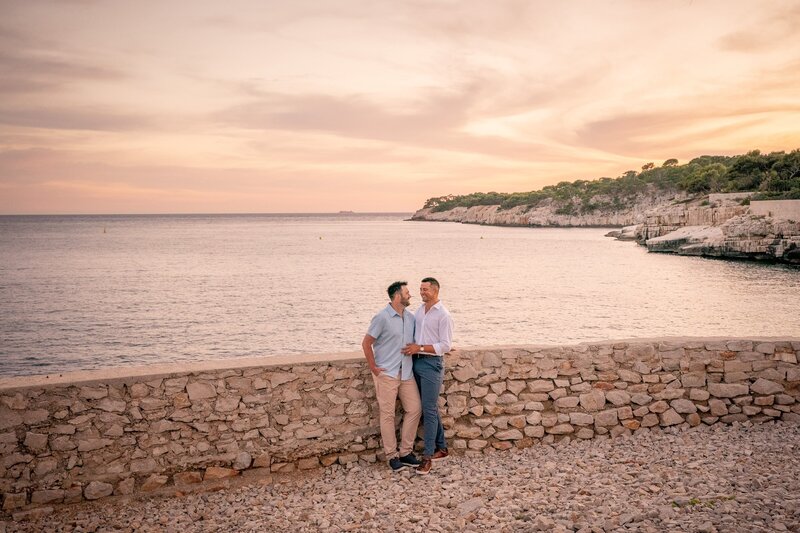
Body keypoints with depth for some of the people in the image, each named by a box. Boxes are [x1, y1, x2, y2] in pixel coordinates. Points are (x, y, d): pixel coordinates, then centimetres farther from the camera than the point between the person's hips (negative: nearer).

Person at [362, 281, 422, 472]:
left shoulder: (410, 317, 6)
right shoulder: (382, 317, -12)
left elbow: (415, 341, 18)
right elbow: (366, 343, -9)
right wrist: (373, 367, -8)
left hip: (406, 372, 6)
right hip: (386, 373, -6)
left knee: (414, 409, 6)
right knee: (387, 414, 1)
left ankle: (406, 451, 18)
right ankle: (391, 455, 12)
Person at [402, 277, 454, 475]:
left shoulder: (443, 315, -11)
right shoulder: (419, 310, 11)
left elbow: (446, 346, -14)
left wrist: (420, 348, -18)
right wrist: (411, 348, 0)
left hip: (432, 364, -7)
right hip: (417, 362, 7)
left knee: (429, 409, -6)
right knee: (429, 407, 14)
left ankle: (428, 456, 0)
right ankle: (441, 447, 27)